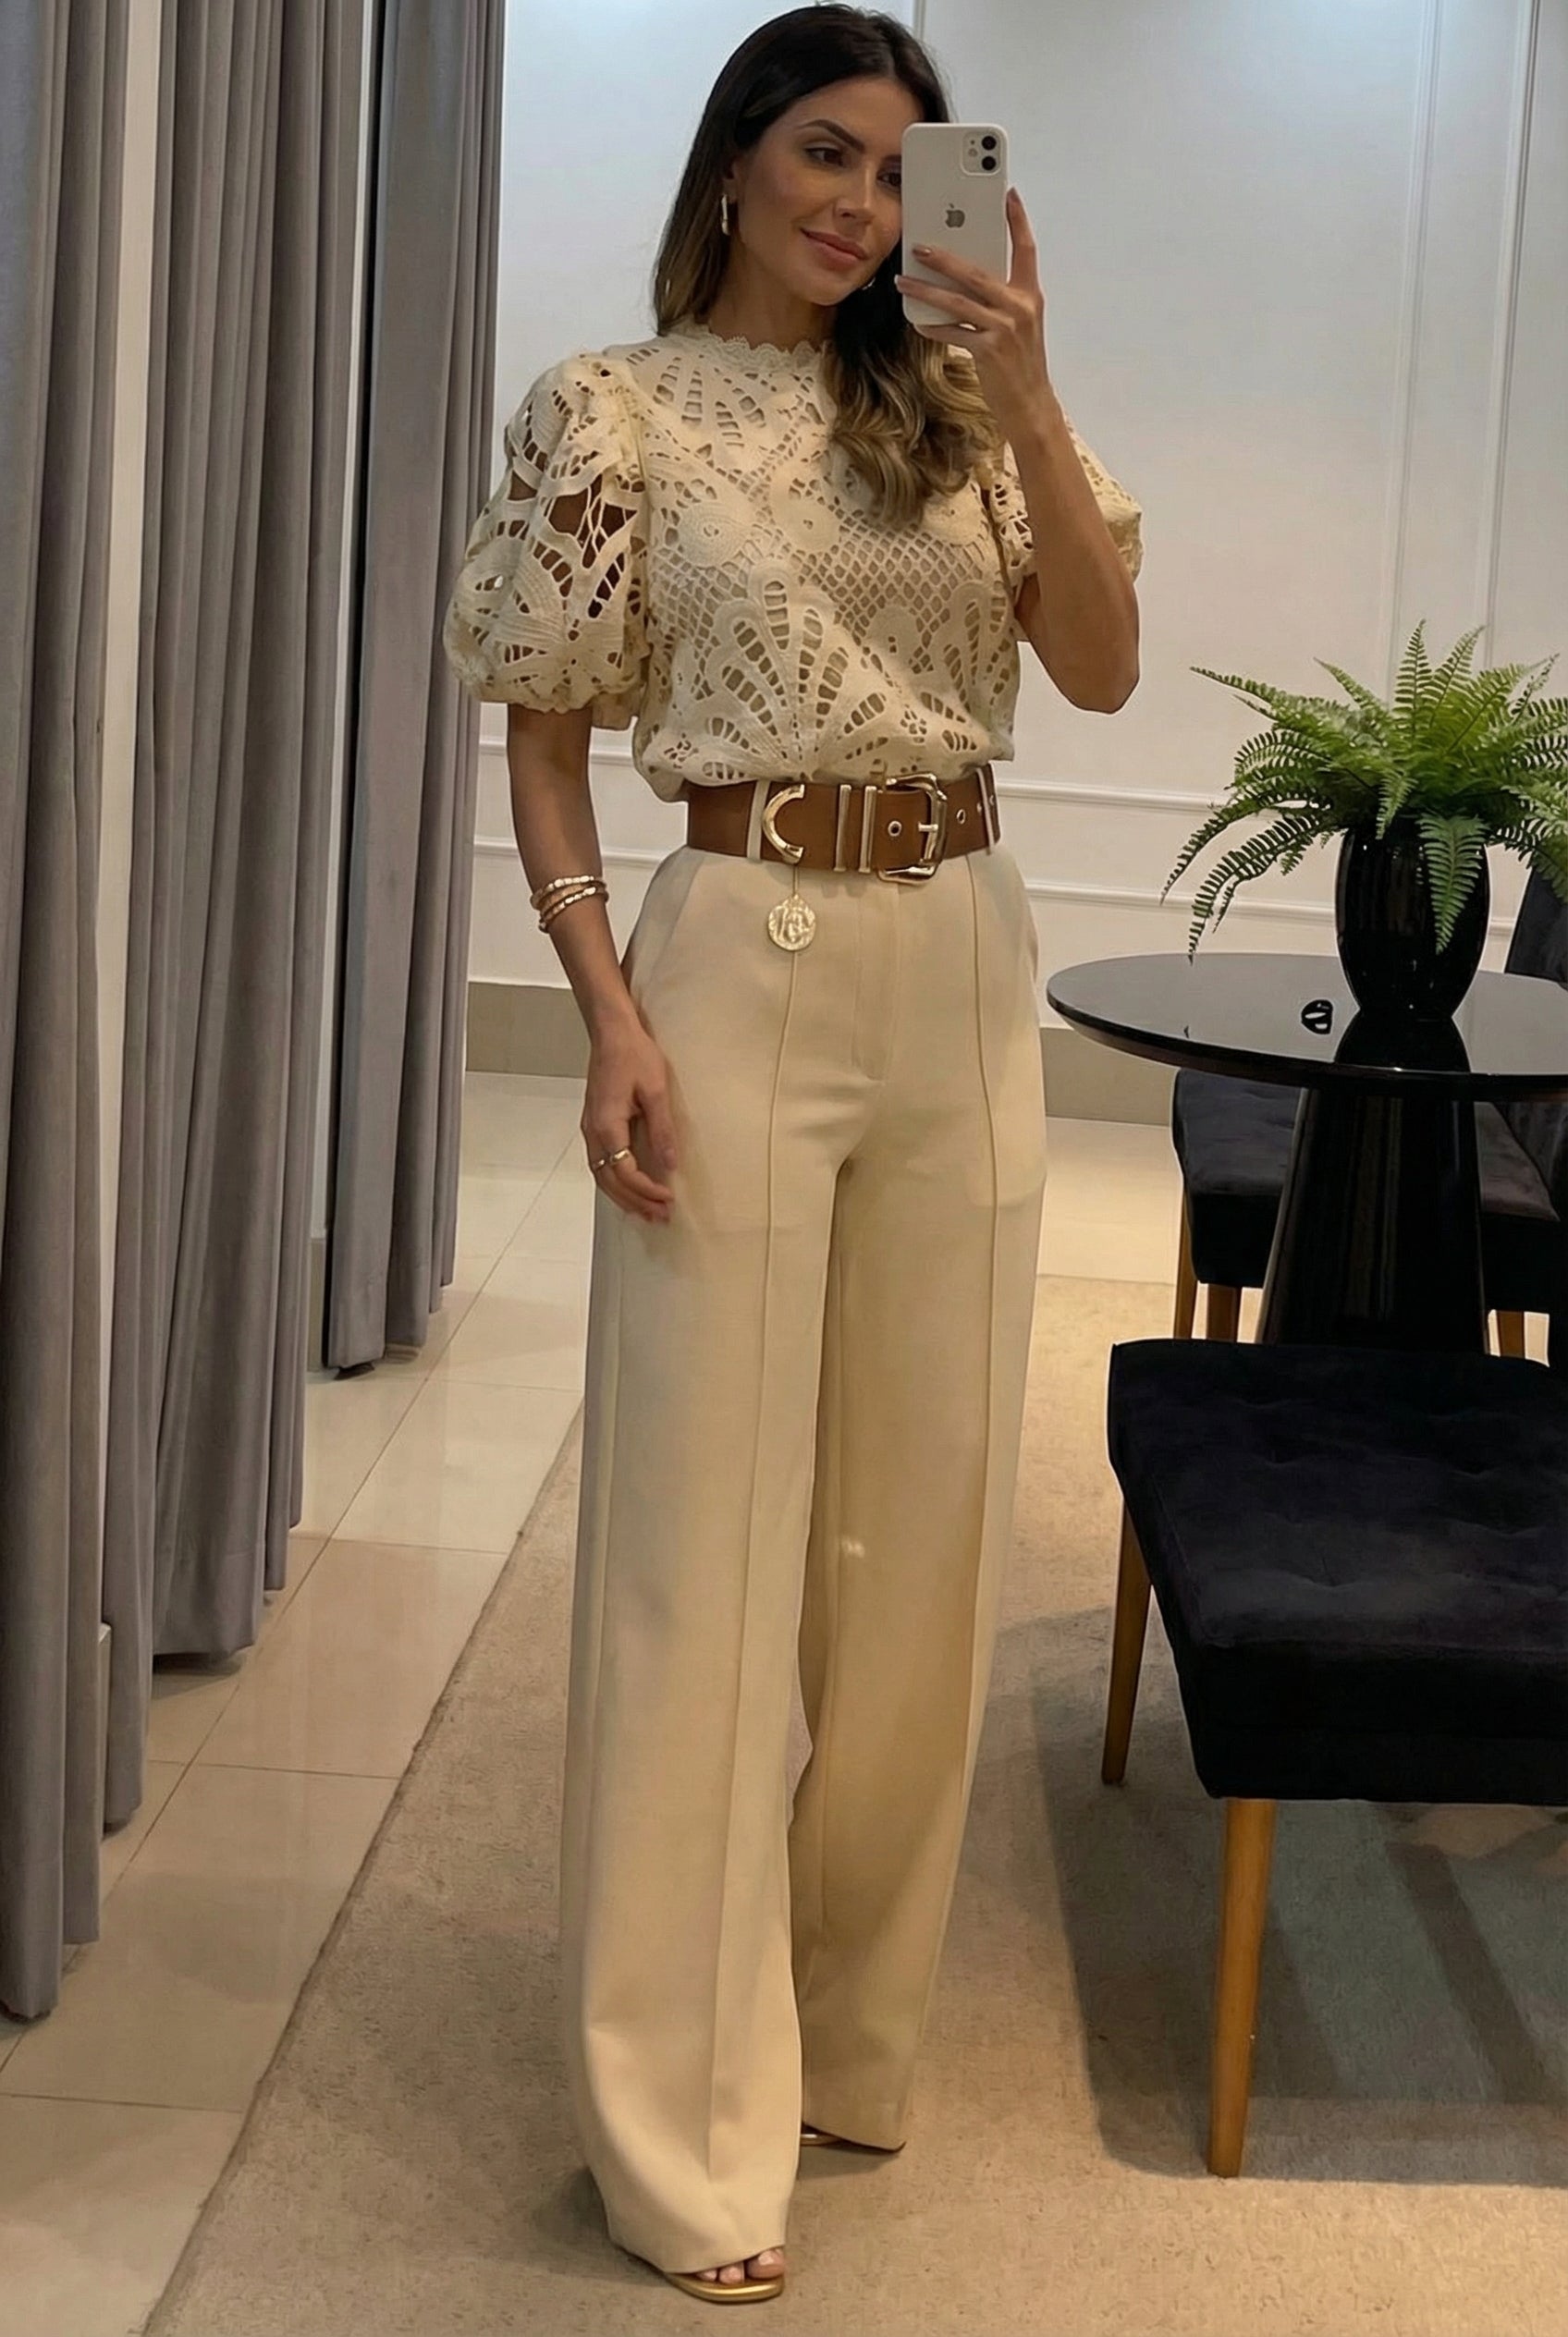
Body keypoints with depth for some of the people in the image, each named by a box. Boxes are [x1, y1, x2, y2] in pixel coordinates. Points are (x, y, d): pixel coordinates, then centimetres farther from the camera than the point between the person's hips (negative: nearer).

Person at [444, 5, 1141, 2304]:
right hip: (747, 970, -4)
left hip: (965, 981, 5)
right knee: (708, 1541, -2)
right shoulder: (615, 414, 0)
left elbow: (1102, 666, 0)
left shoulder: (952, 401, 10)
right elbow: (545, 745, -1)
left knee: (925, 1528, 11)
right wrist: (612, 1021, -12)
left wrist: (1025, 392, -10)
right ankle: (689, 2120, 9)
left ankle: (850, 2025, 30)